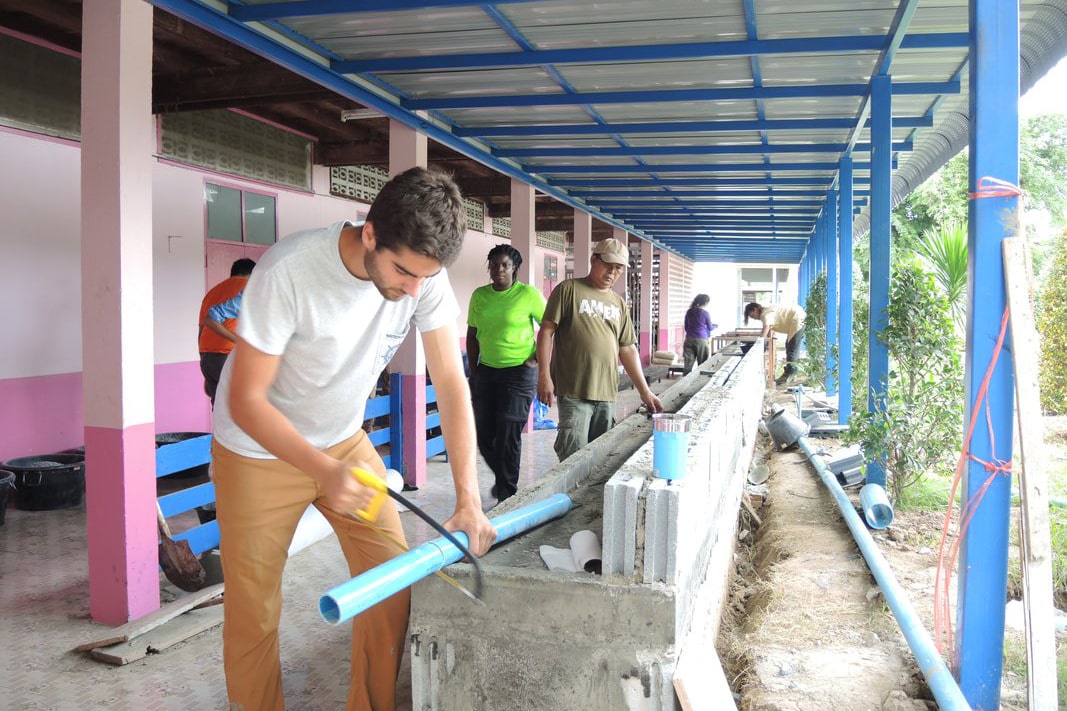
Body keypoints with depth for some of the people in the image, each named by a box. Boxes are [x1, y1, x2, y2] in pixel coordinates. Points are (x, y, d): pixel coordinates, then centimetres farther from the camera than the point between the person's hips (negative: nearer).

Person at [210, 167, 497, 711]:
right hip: (258, 452, -4)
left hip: (344, 440, 4)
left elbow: (451, 384, -14)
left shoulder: (425, 276, -18)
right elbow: (245, 400, -26)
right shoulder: (289, 271, -32)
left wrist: (468, 498, -19)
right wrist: (326, 473, -38)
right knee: (253, 614, 2)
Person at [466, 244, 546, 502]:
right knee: (483, 434, 8)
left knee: (508, 435, -5)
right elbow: (472, 335, 12)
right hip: (486, 371, 5)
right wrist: (473, 372, 10)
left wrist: (538, 358, -5)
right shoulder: (480, 295, 6)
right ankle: (503, 477, 35)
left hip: (518, 372, -5)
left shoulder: (528, 294, -6)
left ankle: (507, 496, 6)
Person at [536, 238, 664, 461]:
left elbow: (627, 350, 18)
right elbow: (546, 331, -3)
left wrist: (645, 392, 12)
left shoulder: (619, 304, 18)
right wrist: (544, 376, -11)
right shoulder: (569, 289, 2)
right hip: (574, 393, -5)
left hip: (607, 394, 5)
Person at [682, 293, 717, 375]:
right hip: (701, 340, -4)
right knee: (702, 364, 6)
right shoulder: (705, 313, -7)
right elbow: (710, 328, 6)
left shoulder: (689, 312, 5)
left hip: (689, 339, 4)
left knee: (688, 363, 4)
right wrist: (715, 326, 27)